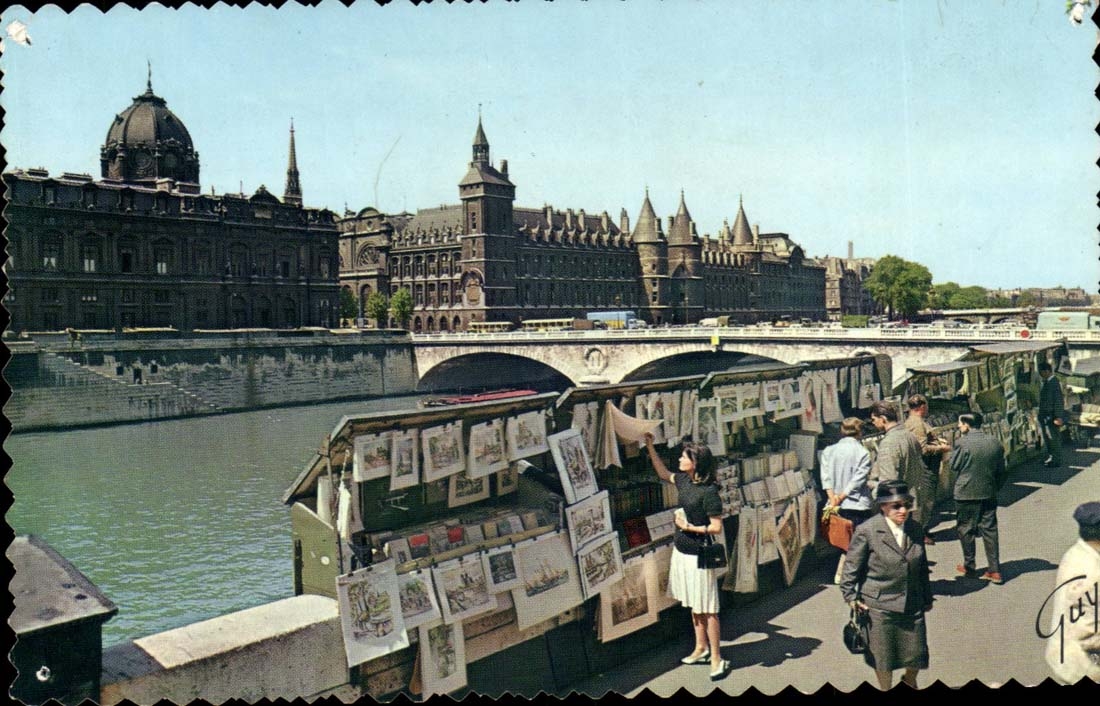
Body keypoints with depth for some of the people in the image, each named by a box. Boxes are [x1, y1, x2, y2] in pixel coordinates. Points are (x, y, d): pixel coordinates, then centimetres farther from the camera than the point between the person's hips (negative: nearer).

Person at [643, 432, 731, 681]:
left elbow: (717, 527, -17)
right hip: (681, 551, 8)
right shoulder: (684, 481, 3)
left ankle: (717, 659, 8)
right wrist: (650, 447, 20)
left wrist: (690, 527, -18)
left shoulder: (708, 491, -20)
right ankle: (701, 649, 31)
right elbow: (664, 474, 23)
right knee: (693, 605, 18)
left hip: (698, 557, -8)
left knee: (706, 609, -1)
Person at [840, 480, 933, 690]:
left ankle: (910, 681, 43)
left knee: (917, 653, 11)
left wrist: (927, 598, 20)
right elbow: (851, 567, -7)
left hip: (912, 604, 4)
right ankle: (886, 690, 36)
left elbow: (922, 567, 14)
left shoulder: (916, 530, 1)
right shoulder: (866, 531, -15)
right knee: (883, 657, 10)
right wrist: (851, 597, -12)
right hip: (879, 606, -4)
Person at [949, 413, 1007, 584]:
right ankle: (995, 570, 9)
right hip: (989, 493, 5)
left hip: (966, 493, -4)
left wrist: (951, 451, 8)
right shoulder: (995, 443, 1)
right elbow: (1001, 471, 8)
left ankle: (969, 567, 18)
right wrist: (995, 488, 20)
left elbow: (954, 465, -6)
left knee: (966, 530, 9)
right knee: (989, 530, 9)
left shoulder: (962, 443, -16)